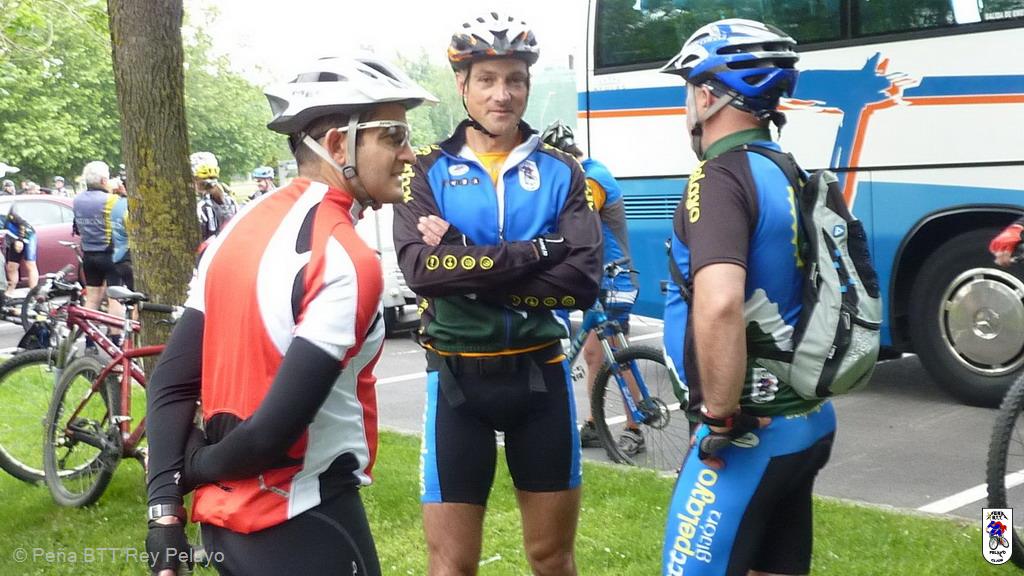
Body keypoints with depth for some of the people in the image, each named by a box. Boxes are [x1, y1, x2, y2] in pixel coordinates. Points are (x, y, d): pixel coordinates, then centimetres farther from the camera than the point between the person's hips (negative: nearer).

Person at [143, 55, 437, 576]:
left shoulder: (242, 226, 4)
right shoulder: (347, 263, -21)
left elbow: (171, 381, 2)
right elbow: (273, 431, -25)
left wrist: (165, 514, 0)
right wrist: (199, 466, -6)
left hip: (224, 518, 8)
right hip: (301, 531, -8)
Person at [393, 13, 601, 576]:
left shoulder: (559, 171, 2)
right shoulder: (429, 171, -1)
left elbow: (583, 280, -12)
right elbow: (420, 269, -19)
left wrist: (466, 262, -17)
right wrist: (536, 250, -20)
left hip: (539, 374, 1)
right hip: (458, 377, -1)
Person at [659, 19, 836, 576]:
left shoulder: (720, 177, -18)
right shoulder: (788, 176, 11)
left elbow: (719, 304, -34)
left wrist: (721, 416, -23)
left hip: (749, 431, -9)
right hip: (805, 420, 9)